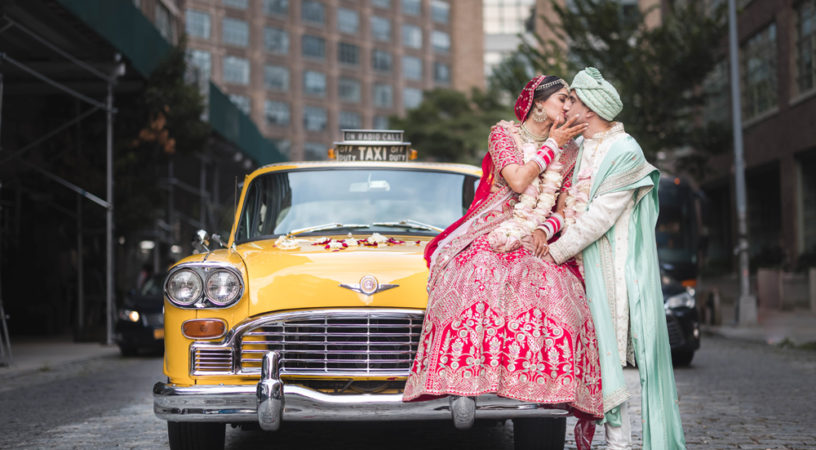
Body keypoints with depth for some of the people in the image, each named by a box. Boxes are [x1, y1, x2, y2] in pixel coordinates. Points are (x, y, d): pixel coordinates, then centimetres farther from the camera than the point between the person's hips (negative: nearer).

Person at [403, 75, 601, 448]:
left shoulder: (568, 151, 16)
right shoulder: (504, 133, 5)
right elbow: (518, 182, -10)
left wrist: (546, 228, -4)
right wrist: (550, 144, -3)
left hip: (537, 244, 3)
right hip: (490, 236, -3)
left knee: (561, 304, -20)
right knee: (478, 290, -31)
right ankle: (463, 384, -34)